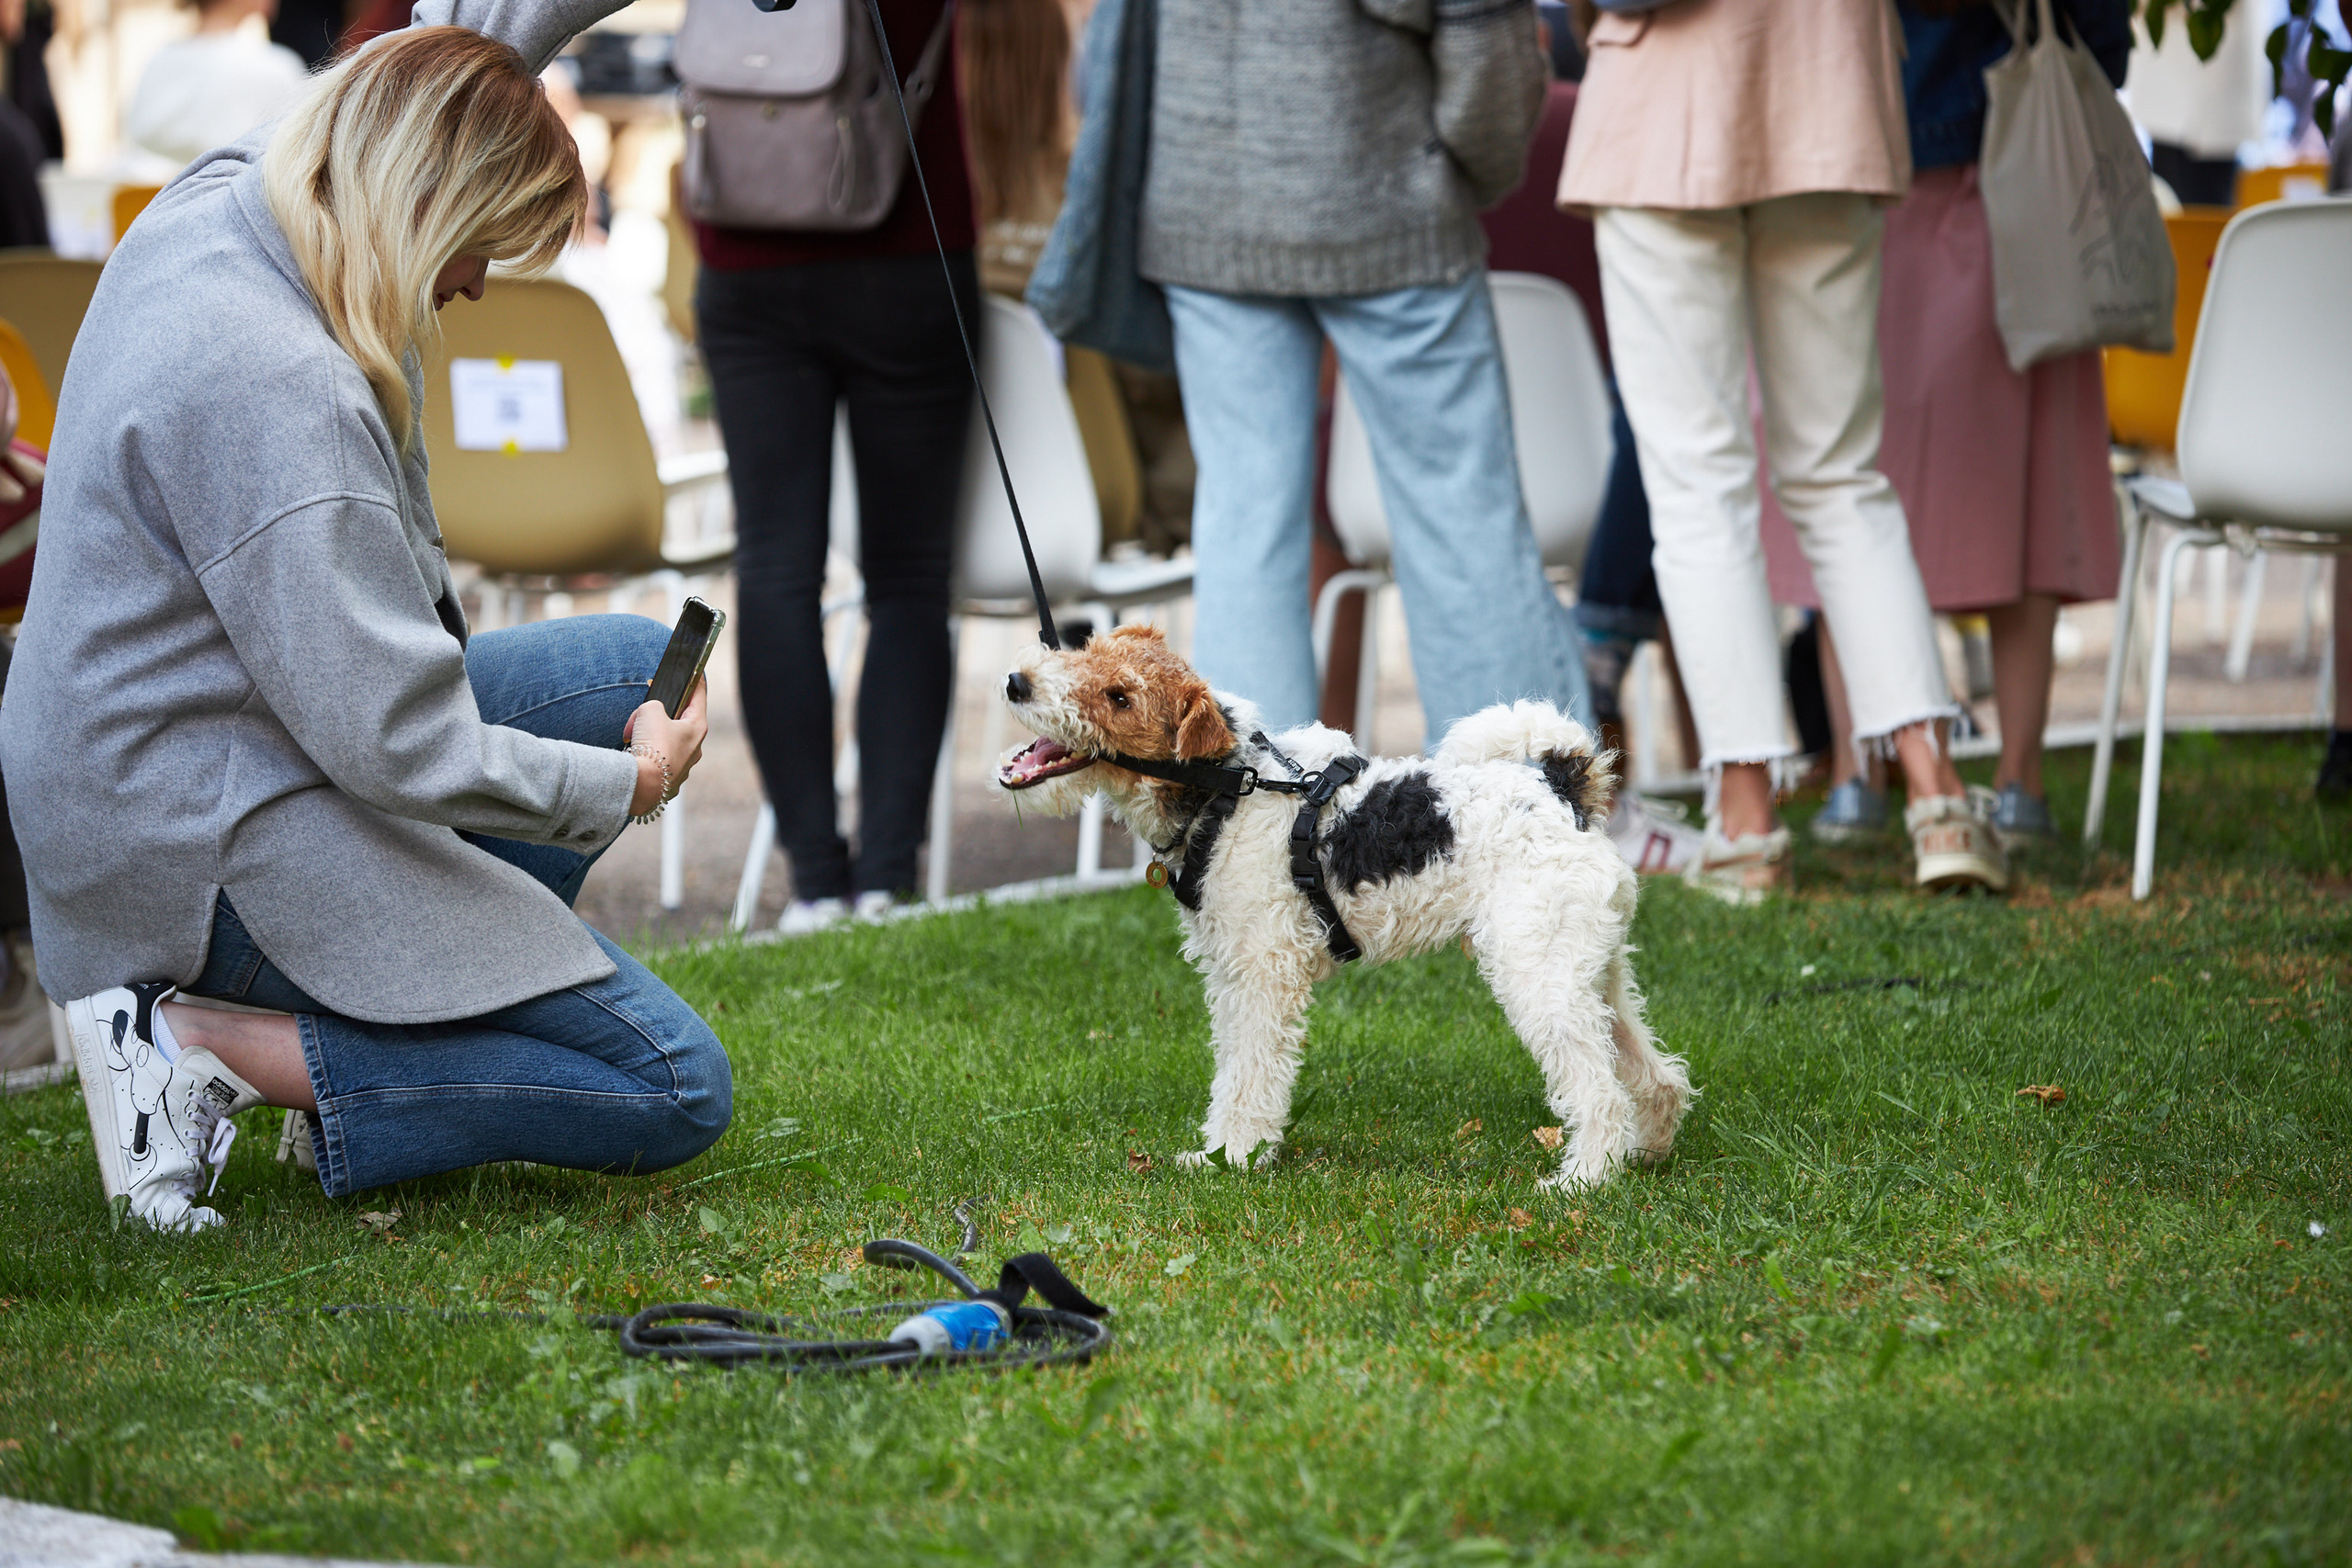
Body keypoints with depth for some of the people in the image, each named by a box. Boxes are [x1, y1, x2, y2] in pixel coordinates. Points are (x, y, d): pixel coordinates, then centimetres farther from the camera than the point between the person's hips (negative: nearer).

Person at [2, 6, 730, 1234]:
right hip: (211, 852, -10)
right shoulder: (275, 391, -29)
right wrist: (625, 784, -11)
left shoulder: (217, 200, -1)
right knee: (677, 1092, -9)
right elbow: (403, 751, -26)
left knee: (638, 668, 20)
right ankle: (205, 1055, -9)